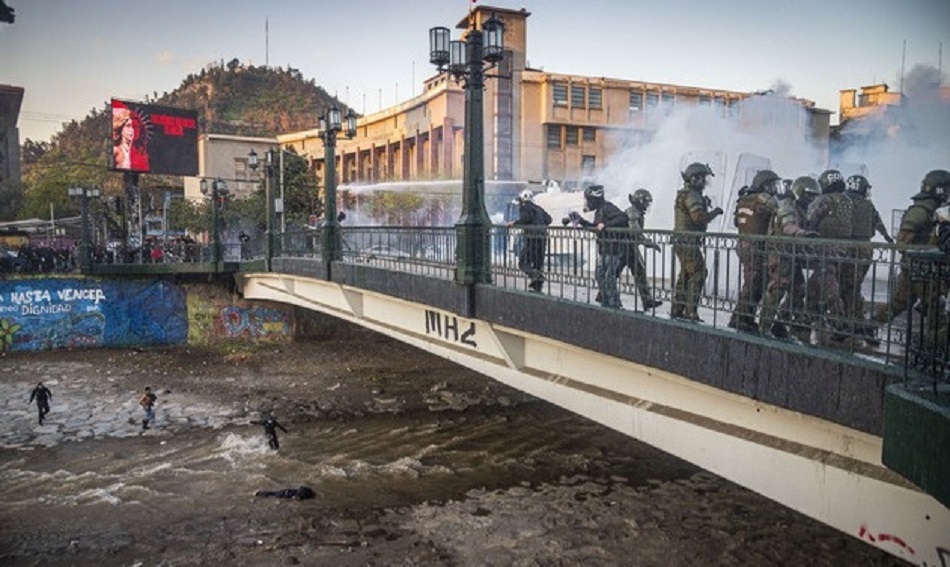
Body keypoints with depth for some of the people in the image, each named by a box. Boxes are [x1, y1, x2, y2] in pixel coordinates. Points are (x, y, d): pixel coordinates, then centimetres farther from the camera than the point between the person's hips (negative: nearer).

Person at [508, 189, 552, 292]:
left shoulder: (524, 207, 1)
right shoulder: (538, 208, 21)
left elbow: (526, 217, -18)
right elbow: (548, 219, 15)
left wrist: (514, 223, -8)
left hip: (531, 237, -7)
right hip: (542, 237, 7)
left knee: (523, 263, 0)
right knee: (538, 263, 13)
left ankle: (535, 276, -25)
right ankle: (537, 287, 14)